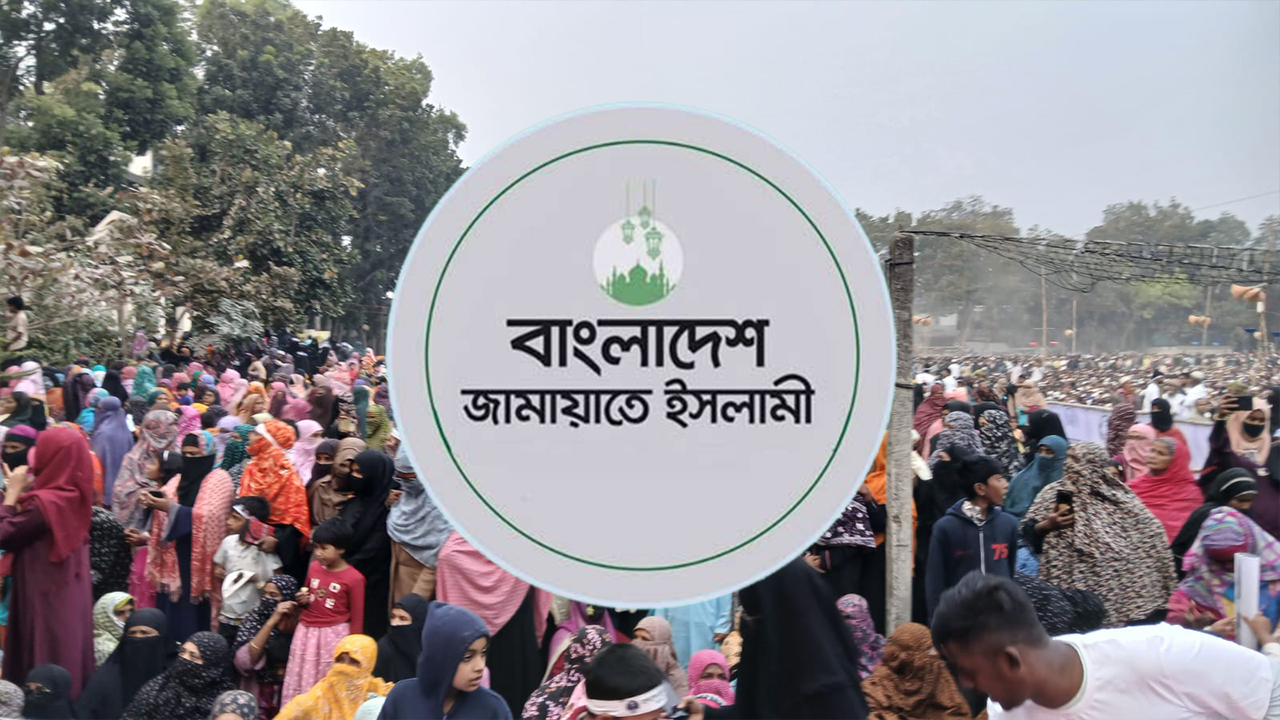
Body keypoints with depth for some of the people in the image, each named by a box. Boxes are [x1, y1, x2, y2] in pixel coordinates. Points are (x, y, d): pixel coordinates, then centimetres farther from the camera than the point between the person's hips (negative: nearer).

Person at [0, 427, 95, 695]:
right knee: (66, 656, 17)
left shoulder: (45, 502, -23)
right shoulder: (74, 495, 2)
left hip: (44, 596, -8)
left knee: (44, 668, 3)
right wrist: (22, 490, 5)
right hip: (68, 594, 8)